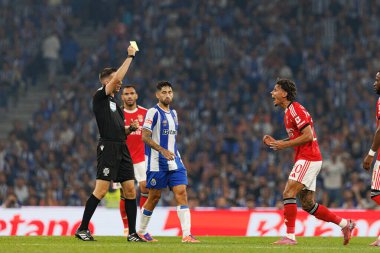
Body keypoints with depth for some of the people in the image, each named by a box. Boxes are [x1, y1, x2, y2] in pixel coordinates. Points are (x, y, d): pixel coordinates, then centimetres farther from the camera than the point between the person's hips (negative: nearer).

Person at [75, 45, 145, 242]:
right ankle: (82, 229, -6)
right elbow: (116, 78, -16)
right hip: (108, 147, -8)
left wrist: (130, 128, 6)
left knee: (130, 190, 3)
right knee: (101, 190, -12)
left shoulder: (114, 103, 22)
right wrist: (130, 57, -8)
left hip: (122, 149, 8)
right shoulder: (100, 97, -2)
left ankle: (132, 233, 7)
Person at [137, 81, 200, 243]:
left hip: (174, 161, 6)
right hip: (157, 163, -6)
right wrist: (162, 150, -25)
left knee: (181, 193, -8)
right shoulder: (153, 112, -8)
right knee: (154, 196, 1)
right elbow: (145, 137, -15)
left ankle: (186, 234, -15)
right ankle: (141, 232, 19)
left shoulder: (173, 113, 16)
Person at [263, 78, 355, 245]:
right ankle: (345, 224, 18)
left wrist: (284, 145, -16)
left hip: (308, 159, -10)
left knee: (288, 193, -16)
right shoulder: (289, 112, 18)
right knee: (308, 204, 10)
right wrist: (275, 142, 12)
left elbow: (308, 136, -19)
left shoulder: (295, 109, -13)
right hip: (305, 159, 10)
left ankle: (290, 236, -17)